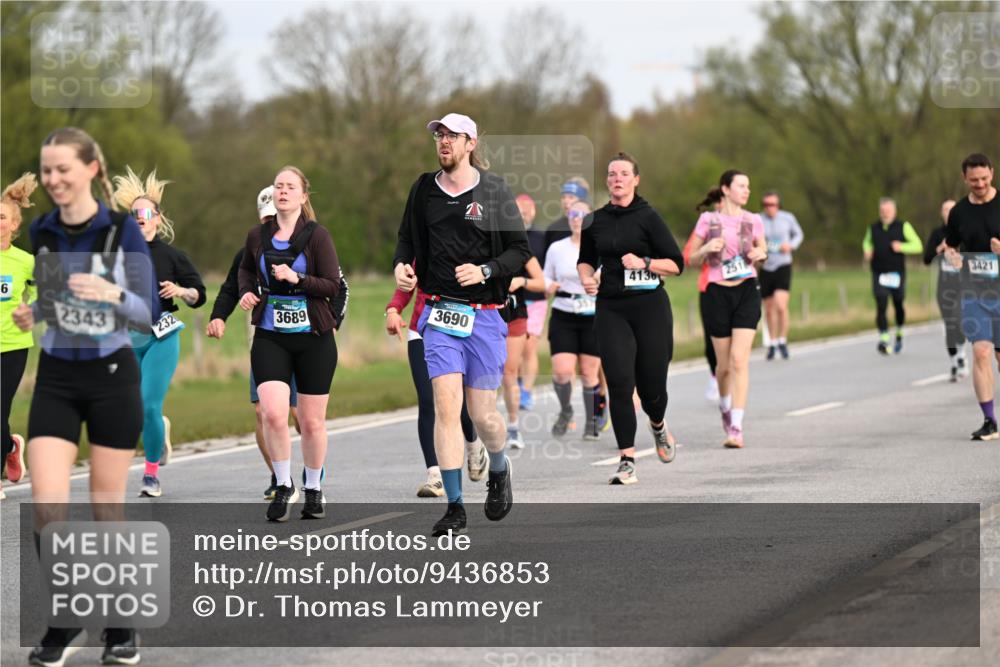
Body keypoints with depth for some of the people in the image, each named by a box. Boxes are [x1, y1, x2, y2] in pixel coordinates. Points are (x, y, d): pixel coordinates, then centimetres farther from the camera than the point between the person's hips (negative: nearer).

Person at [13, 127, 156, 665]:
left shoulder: (122, 230, -9)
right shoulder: (41, 231, 3)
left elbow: (148, 313, -9)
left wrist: (111, 293, -29)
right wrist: (32, 313, -4)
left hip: (112, 377, -3)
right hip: (56, 381, 3)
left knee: (107, 509, 4)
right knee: (46, 505, -10)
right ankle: (65, 623, 5)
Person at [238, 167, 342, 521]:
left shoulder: (316, 235, -6)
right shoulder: (258, 236, 4)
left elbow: (334, 286, -9)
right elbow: (246, 269, 25)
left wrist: (297, 279, -21)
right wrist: (247, 291, 5)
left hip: (313, 337, -2)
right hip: (270, 336, 2)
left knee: (312, 422, 6)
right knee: (272, 413, -17)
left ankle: (313, 489, 25)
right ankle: (283, 486, 0)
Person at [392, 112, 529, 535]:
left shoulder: (493, 191, -2)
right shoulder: (424, 190, 6)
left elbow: (520, 250, -1)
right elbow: (408, 238, 20)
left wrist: (485, 271, -17)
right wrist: (401, 265, -1)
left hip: (484, 315, -1)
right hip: (439, 313, 2)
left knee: (482, 414, 3)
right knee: (445, 404, -12)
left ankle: (499, 470, 37)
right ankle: (454, 506, -7)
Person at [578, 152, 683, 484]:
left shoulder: (648, 217, -2)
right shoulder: (595, 221, 9)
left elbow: (676, 263, -3)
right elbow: (585, 259, 25)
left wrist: (643, 262, -17)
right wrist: (586, 278, 4)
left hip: (649, 307, -2)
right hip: (610, 309, 2)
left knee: (651, 383, 2)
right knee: (619, 382, -11)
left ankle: (658, 425, 39)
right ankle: (627, 461, -8)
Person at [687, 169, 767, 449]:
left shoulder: (753, 221, 5)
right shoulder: (707, 220, 1)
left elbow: (763, 251, 20)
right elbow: (692, 260, 6)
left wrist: (760, 254, -4)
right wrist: (707, 248, -14)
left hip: (747, 292, 0)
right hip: (717, 293, 0)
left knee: (739, 360, -12)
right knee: (724, 364, 7)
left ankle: (736, 429, -14)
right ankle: (725, 406, 39)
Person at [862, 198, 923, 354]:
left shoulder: (903, 227, -1)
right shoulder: (873, 228, 7)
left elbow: (918, 246, -2)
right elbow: (867, 242, 26)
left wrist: (901, 247, -17)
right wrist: (867, 252, 5)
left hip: (897, 274, 0)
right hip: (879, 275, 0)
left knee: (898, 305, 12)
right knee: (881, 306, -14)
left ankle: (899, 334, 38)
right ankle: (884, 340, -21)